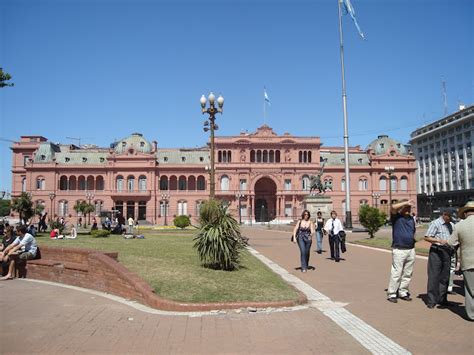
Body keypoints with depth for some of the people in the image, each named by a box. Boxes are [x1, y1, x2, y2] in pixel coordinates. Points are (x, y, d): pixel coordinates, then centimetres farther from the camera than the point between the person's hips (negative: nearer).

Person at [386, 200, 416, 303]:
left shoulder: (411, 218, 15)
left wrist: (414, 238, 5)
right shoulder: (396, 217, -4)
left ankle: (403, 292, 22)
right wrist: (406, 202, -16)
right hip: (399, 250, -6)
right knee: (396, 273, -6)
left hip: (411, 250, 6)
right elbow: (393, 207, -24)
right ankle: (391, 294, 1)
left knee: (408, 273, 11)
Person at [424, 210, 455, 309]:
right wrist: (439, 240, -22)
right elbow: (427, 237, -10)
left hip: (447, 252, 6)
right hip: (436, 251, -6)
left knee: (445, 276, 10)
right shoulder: (435, 223, -6)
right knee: (434, 276, -4)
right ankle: (431, 300, 2)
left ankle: (442, 299, 20)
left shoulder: (451, 225, 14)